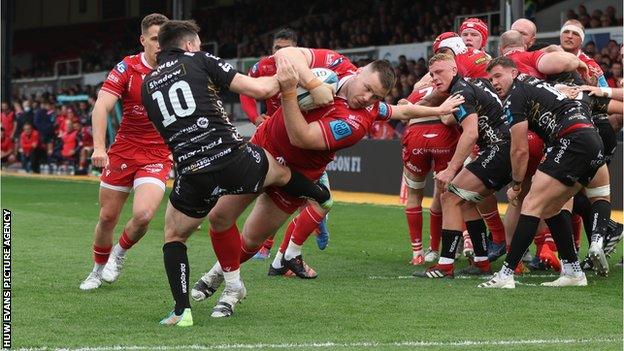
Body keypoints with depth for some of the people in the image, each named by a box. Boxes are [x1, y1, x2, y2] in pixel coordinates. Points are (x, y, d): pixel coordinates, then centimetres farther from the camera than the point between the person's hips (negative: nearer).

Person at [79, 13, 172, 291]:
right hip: (123, 151, 1)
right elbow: (102, 106, -18)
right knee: (107, 217, 6)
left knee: (143, 214, -21)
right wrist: (99, 147, -30)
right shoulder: (127, 68, -9)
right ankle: (98, 269, 33)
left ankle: (120, 253, 11)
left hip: (159, 155, -1)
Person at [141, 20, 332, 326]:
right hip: (233, 159, -1)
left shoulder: (147, 85, 17)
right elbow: (259, 89, 0)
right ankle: (322, 198, 60)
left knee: (174, 236, 22)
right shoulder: (199, 61, 6)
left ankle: (182, 311, 6)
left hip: (193, 176, 1)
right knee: (279, 171, 31)